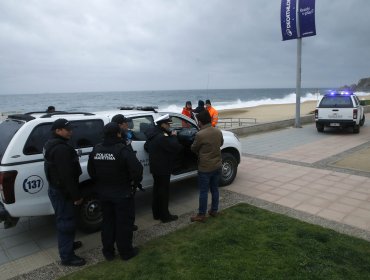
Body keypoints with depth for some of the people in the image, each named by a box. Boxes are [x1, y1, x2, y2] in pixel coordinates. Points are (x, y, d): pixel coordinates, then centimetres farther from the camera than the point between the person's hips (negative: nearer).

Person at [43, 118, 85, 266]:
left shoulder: (53, 145, 11)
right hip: (62, 192, -11)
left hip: (57, 189, 11)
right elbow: (67, 176, -27)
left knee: (64, 219, 24)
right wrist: (77, 195, -21)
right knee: (66, 222, 0)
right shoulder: (61, 149, -24)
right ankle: (67, 256, 11)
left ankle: (67, 243, 42)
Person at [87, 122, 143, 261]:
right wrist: (135, 182, -8)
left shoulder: (96, 150, 0)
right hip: (122, 193, -6)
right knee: (124, 223, 10)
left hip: (103, 193, 6)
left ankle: (108, 252, 32)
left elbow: (91, 171, 8)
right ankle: (126, 252, 24)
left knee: (108, 222, 20)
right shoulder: (122, 150, -21)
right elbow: (137, 169, -27)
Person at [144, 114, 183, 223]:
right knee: (164, 191, 1)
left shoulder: (153, 134, 8)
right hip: (163, 168, -10)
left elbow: (146, 147, 21)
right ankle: (165, 216, 12)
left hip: (155, 167, 10)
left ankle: (156, 213, 30)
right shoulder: (162, 137, -24)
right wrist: (173, 136, -10)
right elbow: (176, 147, -25)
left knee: (157, 189, 18)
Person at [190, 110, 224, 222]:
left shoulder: (200, 135, -21)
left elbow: (193, 149, -5)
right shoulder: (218, 131, -1)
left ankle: (201, 215, 13)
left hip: (205, 167, -6)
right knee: (215, 189, 18)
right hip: (217, 166, 6)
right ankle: (214, 210, 30)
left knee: (203, 191, 4)